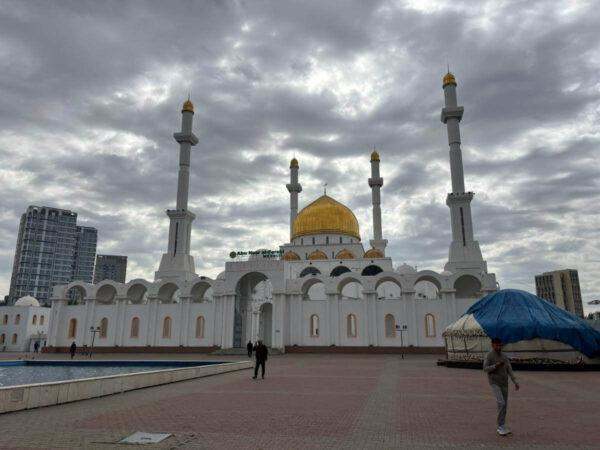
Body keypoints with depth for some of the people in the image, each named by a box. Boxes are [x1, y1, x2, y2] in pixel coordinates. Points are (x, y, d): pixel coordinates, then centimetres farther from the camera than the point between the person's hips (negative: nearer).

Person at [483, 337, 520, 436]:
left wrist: (515, 382, -3)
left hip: (504, 384, 6)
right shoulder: (489, 356, -7)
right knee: (501, 403, -18)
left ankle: (500, 428, 15)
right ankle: (501, 426, -8)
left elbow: (510, 370, 6)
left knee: (504, 405, 6)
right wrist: (496, 365, -26)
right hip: (494, 383, -6)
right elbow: (485, 369, -14)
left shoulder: (504, 356, 9)